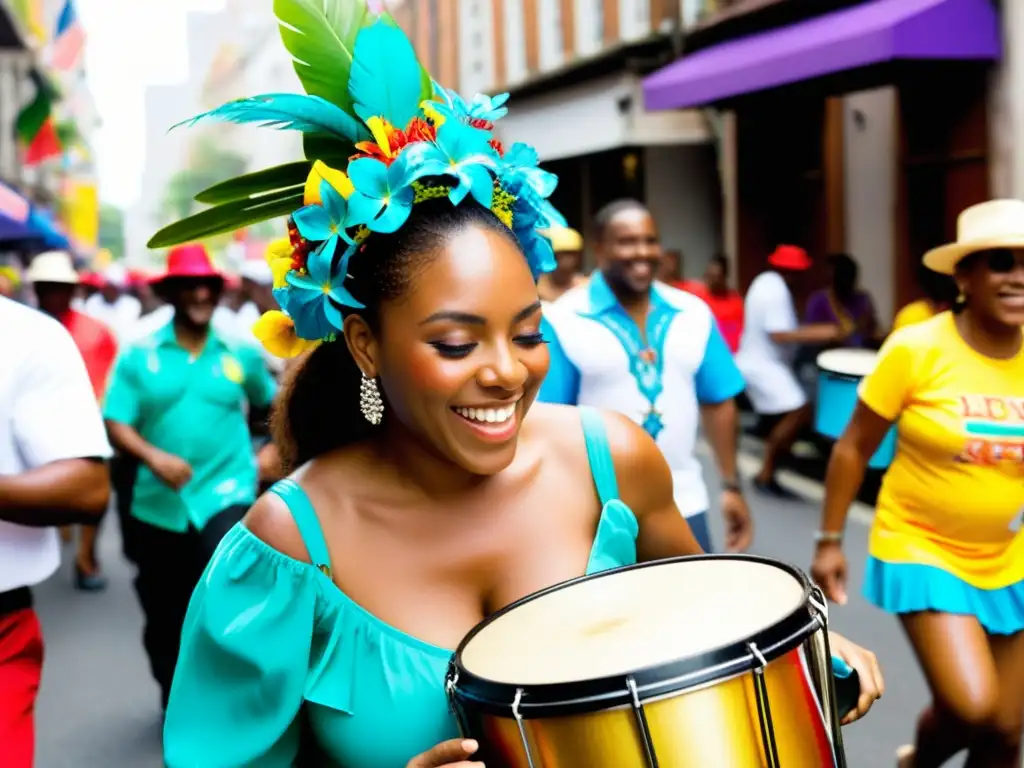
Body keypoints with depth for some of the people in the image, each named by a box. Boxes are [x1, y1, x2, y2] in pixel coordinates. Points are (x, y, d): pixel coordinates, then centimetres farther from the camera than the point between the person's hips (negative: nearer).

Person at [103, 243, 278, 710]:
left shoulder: (241, 353, 4)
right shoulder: (138, 355, -1)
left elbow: (270, 402, 21)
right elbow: (115, 423, -7)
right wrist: (154, 456, -23)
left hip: (226, 493, -1)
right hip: (159, 504, 1)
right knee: (164, 615, 13)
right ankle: (175, 699, 36)